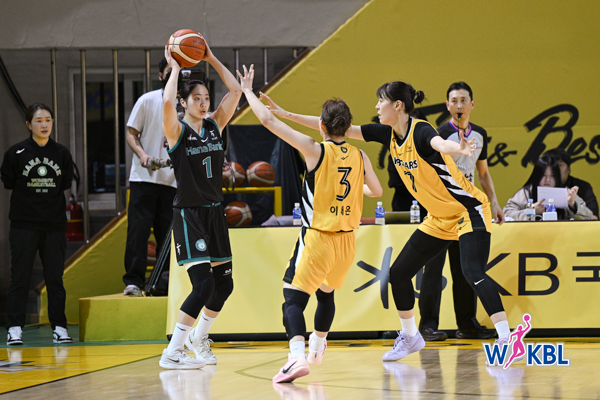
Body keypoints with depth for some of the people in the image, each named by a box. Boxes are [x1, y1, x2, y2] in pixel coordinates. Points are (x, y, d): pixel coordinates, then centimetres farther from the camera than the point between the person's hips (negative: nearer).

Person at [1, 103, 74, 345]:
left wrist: (50, 199, 3)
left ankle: (59, 327, 9)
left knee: (55, 277, 4)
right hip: (23, 225, -2)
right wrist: (29, 198, 3)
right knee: (20, 277, -2)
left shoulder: (62, 153, 4)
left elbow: (65, 184, 11)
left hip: (54, 224, 2)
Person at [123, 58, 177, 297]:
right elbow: (131, 134, 1)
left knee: (167, 233, 4)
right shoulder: (147, 101, 1)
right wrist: (142, 154, -16)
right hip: (144, 178, -3)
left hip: (172, 180, 3)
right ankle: (133, 280, -6)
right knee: (138, 228, -8)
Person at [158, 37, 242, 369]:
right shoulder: (177, 131, -9)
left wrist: (211, 59, 5)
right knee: (204, 285, -16)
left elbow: (235, 91, 6)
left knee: (224, 284, 10)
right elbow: (167, 102, -28)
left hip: (214, 213, 7)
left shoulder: (214, 125, 8)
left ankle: (198, 337, 33)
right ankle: (171, 353, -10)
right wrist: (175, 68, -15)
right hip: (189, 215, -7)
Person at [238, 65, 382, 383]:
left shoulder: (315, 150, -10)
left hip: (317, 237, -6)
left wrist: (247, 91, 1)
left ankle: (298, 356, -30)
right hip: (347, 240, 6)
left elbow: (268, 121, -11)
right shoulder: (359, 157, 4)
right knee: (326, 292, 28)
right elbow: (376, 190, 20)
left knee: (294, 298, -9)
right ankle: (318, 345, 45)